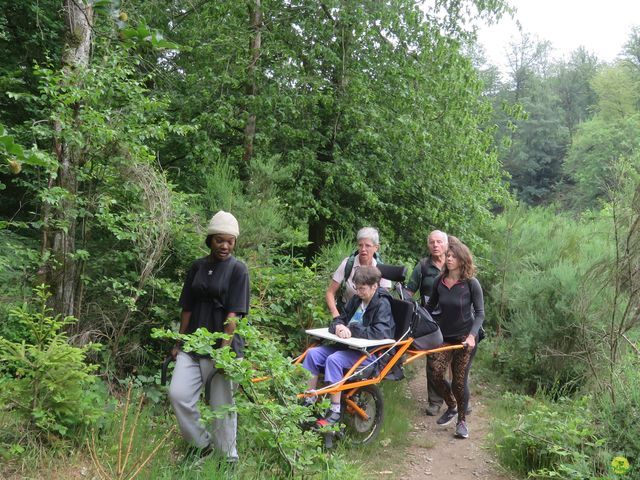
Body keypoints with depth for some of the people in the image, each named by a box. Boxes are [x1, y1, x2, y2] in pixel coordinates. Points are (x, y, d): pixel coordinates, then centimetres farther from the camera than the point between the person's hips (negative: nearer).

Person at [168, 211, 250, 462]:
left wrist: (225, 348, -19)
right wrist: (179, 343, 14)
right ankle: (202, 444, 14)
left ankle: (228, 458, 23)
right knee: (178, 394, -8)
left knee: (222, 406, 3)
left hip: (223, 347, -4)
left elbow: (233, 314, -12)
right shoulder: (197, 267, 9)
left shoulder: (238, 269, -5)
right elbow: (187, 308, 13)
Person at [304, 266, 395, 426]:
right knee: (313, 353, -10)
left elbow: (381, 332, -24)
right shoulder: (356, 299, 11)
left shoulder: (382, 304, -11)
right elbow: (339, 319, 16)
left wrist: (351, 330, -20)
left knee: (334, 359, -30)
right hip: (349, 346, 8)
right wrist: (338, 326, -10)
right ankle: (308, 401, -4)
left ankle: (335, 411, -22)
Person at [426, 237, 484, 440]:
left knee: (459, 380, -2)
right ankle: (451, 408, 24)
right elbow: (430, 307, 9)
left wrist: (472, 335, -22)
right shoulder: (439, 281, -1)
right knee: (436, 374, -4)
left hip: (465, 338, -4)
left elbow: (480, 313, -10)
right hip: (444, 337, 4)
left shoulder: (471, 283, -12)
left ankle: (462, 420, 18)